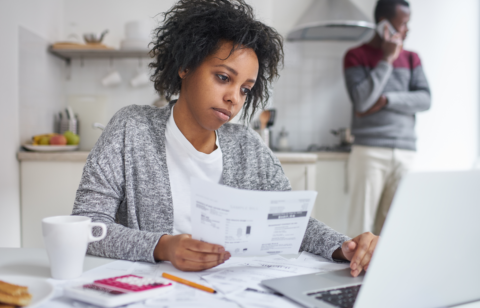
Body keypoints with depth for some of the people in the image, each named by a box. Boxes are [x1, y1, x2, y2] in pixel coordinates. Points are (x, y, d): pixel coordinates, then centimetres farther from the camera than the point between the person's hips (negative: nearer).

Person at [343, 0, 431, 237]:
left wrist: (386, 100, -9)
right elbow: (362, 101, -8)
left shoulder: (411, 59, 17)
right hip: (369, 152, -3)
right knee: (361, 222, -5)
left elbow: (424, 100, 5)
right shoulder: (357, 56, 6)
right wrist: (387, 60, -6)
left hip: (406, 153, 4)